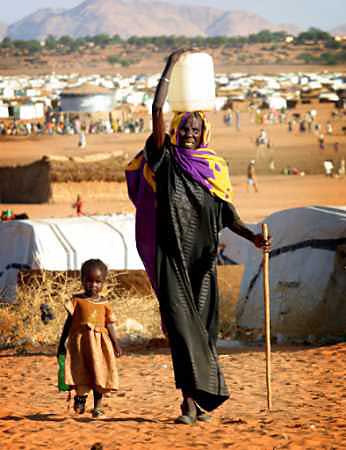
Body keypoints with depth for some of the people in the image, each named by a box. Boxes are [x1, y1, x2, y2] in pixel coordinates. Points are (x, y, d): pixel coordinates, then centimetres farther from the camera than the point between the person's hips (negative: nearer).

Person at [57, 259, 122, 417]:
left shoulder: (104, 303, 7)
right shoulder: (77, 300, 2)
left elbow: (109, 324, 8)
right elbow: (69, 322, 6)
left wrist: (116, 344, -1)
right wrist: (61, 344, 6)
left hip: (99, 342, 2)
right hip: (80, 340, -2)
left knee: (99, 373, 4)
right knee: (80, 372, -5)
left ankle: (97, 406, 13)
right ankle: (81, 396, 15)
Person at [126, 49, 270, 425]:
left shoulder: (214, 167, 10)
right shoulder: (166, 160, 3)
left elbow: (226, 213, 8)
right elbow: (157, 111, -7)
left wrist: (253, 237, -7)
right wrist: (171, 66, -6)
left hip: (201, 258, 3)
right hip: (170, 256, -3)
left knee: (201, 326, 2)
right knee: (181, 323, -11)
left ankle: (195, 398, 8)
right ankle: (194, 398, -17)